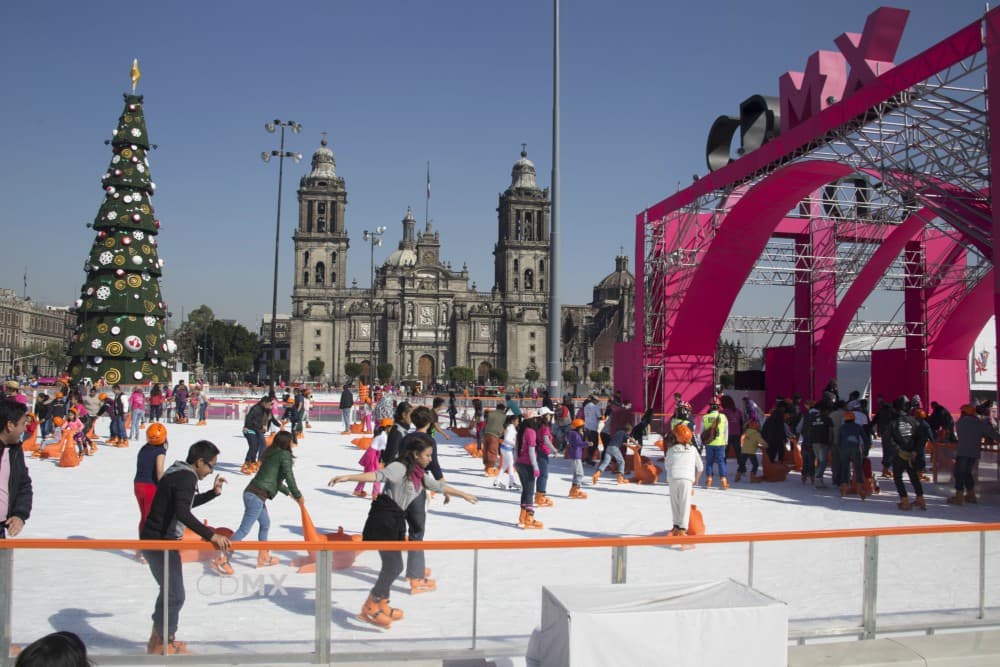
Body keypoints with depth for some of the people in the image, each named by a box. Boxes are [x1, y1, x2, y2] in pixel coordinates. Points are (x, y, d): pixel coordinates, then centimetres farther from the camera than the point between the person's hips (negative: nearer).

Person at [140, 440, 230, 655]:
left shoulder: (178, 472, 11)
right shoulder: (187, 477, -20)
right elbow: (183, 513, -33)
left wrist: (213, 492, 17)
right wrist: (211, 535, -34)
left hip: (154, 539, 10)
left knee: (169, 591, 22)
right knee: (175, 595, 0)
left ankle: (157, 640, 33)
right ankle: (165, 645, 12)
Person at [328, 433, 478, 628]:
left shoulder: (419, 475, 14)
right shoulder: (399, 468, -13)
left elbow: (439, 486, 27)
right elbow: (377, 475, -26)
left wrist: (464, 495, 37)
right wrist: (348, 477, -40)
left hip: (396, 522, 9)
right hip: (383, 519, -9)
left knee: (394, 566, 13)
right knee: (393, 566, -10)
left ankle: (382, 605, 31)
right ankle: (369, 608, 3)